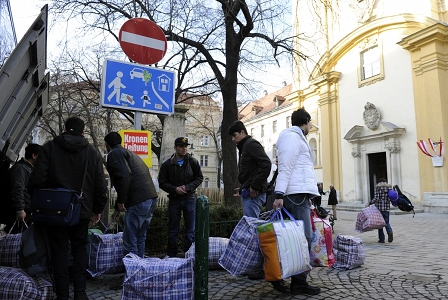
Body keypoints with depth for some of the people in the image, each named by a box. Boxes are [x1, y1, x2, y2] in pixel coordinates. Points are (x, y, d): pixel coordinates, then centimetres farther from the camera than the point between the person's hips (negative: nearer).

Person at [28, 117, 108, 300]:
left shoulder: (49, 147, -1)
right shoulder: (92, 152, 3)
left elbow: (37, 180, -7)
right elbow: (100, 185, 0)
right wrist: (98, 209, 10)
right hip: (82, 210, 1)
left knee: (60, 252, 9)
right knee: (79, 249, 16)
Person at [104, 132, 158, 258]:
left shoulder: (114, 154, 2)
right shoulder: (129, 153, 29)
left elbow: (124, 175, -17)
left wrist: (120, 201, -9)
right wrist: (118, 208, 36)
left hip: (139, 201, -9)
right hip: (152, 198, 9)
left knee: (130, 241, -1)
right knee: (140, 238, 18)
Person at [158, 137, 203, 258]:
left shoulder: (193, 162, 0)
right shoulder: (167, 164, -2)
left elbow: (199, 178, 3)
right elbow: (162, 182, -1)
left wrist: (188, 187, -12)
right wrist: (175, 189, -16)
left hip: (190, 198, 0)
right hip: (174, 199, 0)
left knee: (191, 230, 5)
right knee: (173, 230, 10)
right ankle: (171, 255, 21)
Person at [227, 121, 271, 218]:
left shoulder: (251, 144, -7)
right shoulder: (244, 146, 23)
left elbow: (266, 164, -19)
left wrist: (255, 186, -19)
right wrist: (243, 188, 10)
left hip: (253, 193, -10)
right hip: (247, 192, 10)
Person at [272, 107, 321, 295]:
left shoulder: (297, 138, 26)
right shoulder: (292, 137, -5)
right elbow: (285, 168, -16)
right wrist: (279, 194, -22)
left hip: (300, 194, 10)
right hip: (296, 194, -10)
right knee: (303, 238, -10)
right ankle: (298, 283, -3)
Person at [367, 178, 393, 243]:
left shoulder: (377, 187, -3)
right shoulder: (389, 187, 8)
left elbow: (376, 198, -12)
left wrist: (369, 204, -5)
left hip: (379, 207, -3)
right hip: (387, 208, 3)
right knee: (386, 222, 13)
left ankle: (381, 239, 8)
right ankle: (390, 231, -17)